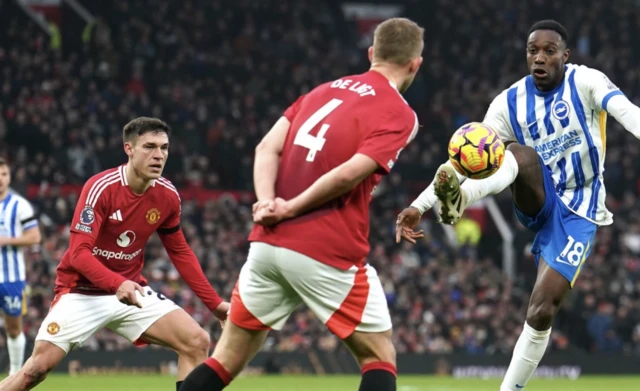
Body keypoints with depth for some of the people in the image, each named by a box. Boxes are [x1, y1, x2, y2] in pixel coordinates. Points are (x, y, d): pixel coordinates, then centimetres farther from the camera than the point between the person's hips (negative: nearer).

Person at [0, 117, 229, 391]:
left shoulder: (167, 196, -3)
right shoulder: (101, 187, -20)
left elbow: (180, 252, 12)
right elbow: (78, 252, -25)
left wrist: (214, 303, 9)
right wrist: (117, 284, -42)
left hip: (131, 292, 5)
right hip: (82, 292, -5)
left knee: (197, 343, -12)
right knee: (39, 366, -17)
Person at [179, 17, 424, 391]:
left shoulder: (325, 89, 17)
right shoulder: (399, 114, -4)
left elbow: (268, 147, 7)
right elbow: (349, 173, -17)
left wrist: (267, 202, -5)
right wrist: (292, 208, -8)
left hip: (268, 243, 6)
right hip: (329, 252, -6)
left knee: (227, 360, 13)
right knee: (379, 358, 9)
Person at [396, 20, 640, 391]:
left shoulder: (586, 82, -10)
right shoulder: (510, 102, 0)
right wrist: (420, 206, -12)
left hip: (577, 212, -2)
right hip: (539, 202, 2)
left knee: (542, 310, -15)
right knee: (518, 152, -31)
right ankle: (457, 198, -59)